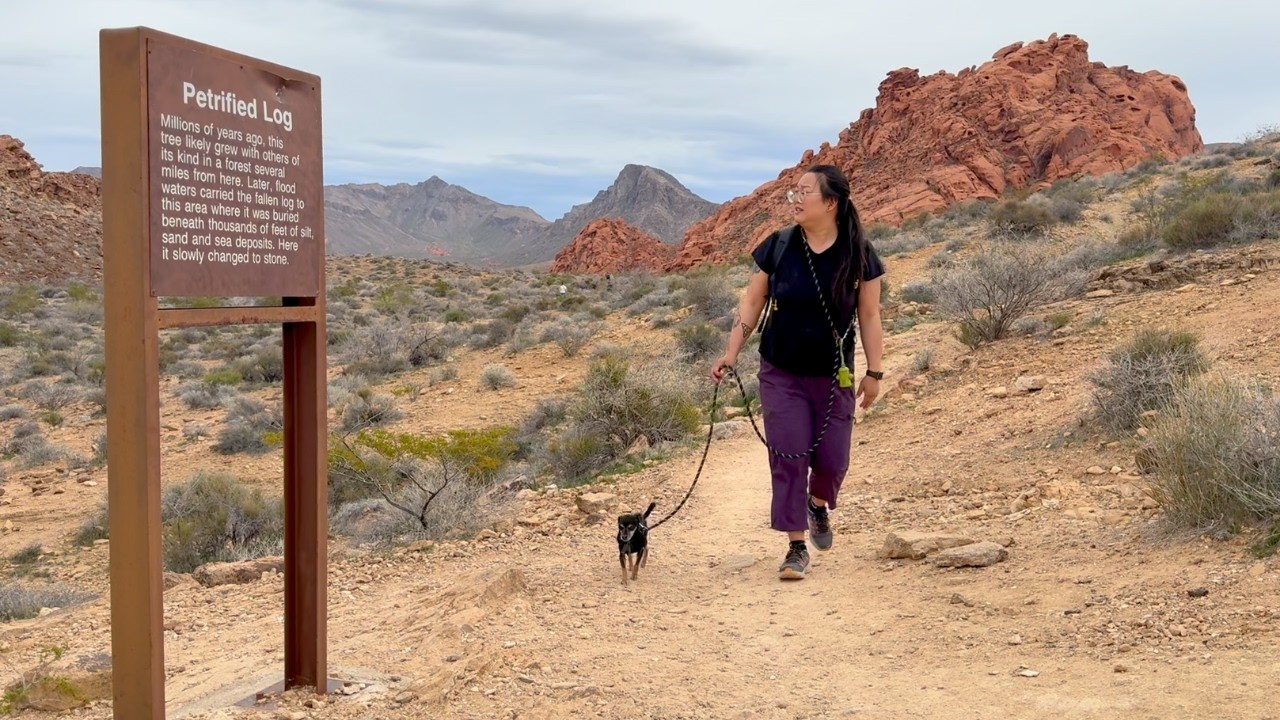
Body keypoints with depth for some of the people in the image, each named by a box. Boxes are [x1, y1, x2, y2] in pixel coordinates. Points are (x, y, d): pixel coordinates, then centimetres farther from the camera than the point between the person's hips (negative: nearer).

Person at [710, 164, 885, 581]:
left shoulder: (858, 254, -8)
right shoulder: (778, 247, -6)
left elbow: (869, 316, -1)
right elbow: (752, 303, 0)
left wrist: (874, 372, -1)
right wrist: (731, 355, -6)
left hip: (833, 377, 0)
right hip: (781, 374, 0)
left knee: (832, 461, 5)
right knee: (788, 459, -3)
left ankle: (818, 504, 40)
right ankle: (797, 548, 8)